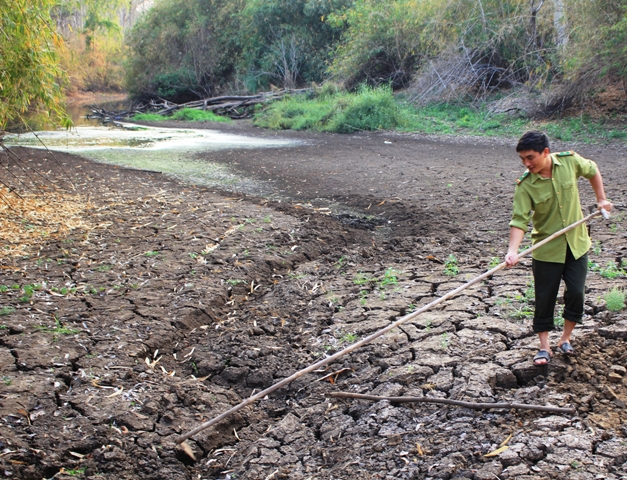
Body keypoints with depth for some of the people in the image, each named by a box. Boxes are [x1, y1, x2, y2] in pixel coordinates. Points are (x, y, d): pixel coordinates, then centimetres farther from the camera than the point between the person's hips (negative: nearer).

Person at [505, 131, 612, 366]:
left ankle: (565, 338, 25)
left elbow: (592, 170, 11)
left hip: (577, 243, 2)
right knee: (545, 299, 3)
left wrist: (601, 199, 10)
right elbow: (519, 220, -24)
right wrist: (513, 250, -37)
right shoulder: (525, 185, -18)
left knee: (576, 293, 3)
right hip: (547, 249, -2)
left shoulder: (570, 161, -11)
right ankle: (544, 347, 16)